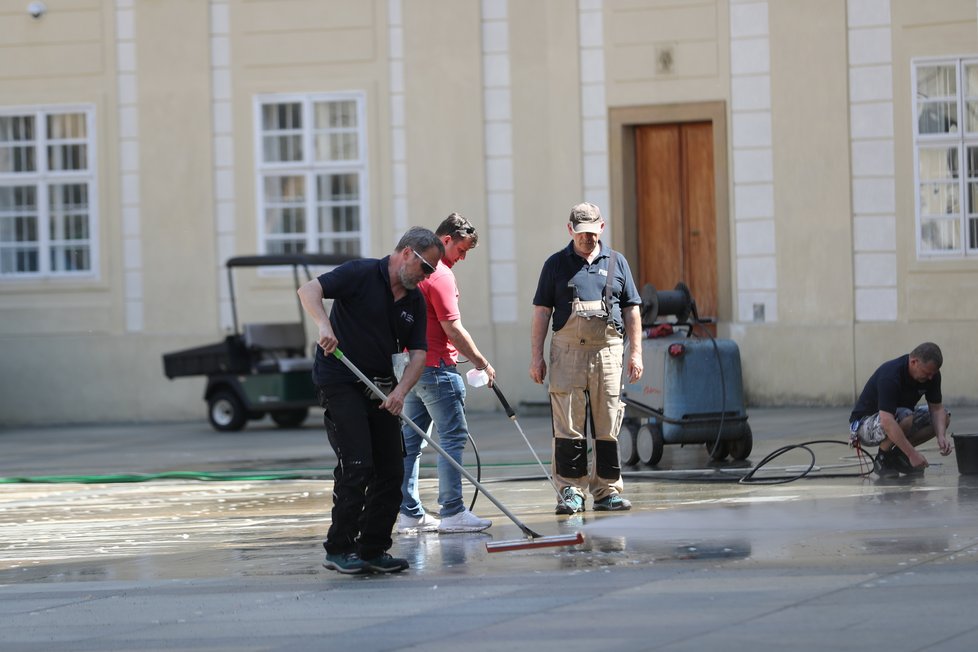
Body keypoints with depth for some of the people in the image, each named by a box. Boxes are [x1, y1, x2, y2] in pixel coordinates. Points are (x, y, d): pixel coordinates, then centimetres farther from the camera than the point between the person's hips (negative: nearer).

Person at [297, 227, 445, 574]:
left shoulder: (415, 300, 10)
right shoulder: (362, 274, -11)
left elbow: (418, 352, 6)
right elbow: (309, 290, -20)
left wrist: (400, 390, -11)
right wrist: (324, 325, -37)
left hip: (380, 390, 8)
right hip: (340, 384, -8)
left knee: (391, 471, 4)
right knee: (356, 467, -14)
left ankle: (373, 549, 12)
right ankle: (339, 550, -5)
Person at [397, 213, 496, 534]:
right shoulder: (440, 275, -15)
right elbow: (453, 329, -17)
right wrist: (481, 362, -9)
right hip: (437, 368, -10)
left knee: (410, 439, 8)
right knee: (453, 437, -5)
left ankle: (410, 513, 10)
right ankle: (452, 513, -7)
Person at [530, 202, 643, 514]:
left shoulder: (616, 262, 14)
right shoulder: (556, 264, 9)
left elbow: (631, 310, 15)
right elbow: (542, 312, 7)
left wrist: (635, 351, 7)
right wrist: (536, 356, 1)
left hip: (608, 350, 1)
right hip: (567, 350, -1)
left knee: (608, 426, 2)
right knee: (568, 426, -4)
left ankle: (607, 490, 9)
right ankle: (571, 491, 0)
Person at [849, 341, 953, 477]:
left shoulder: (931, 374, -11)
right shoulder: (890, 375, -35)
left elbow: (937, 408, -5)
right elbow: (887, 422, -43)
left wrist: (941, 436, -25)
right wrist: (912, 453, -44)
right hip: (864, 424, -8)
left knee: (944, 417, -6)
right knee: (905, 417, -37)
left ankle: (897, 455, 3)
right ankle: (883, 458, -11)